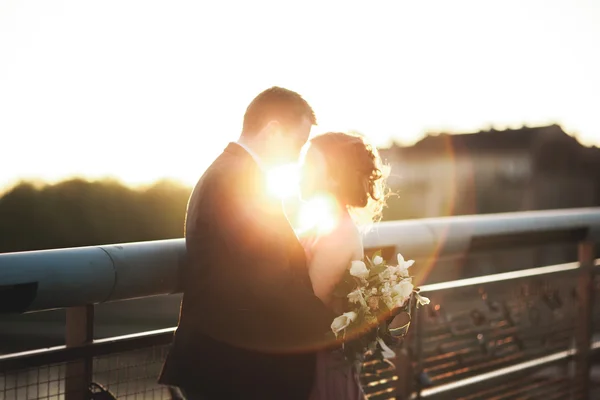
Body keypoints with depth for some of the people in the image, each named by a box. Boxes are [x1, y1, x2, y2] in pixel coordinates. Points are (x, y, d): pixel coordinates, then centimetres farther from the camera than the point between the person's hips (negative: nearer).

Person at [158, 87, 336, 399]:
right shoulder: (239, 179, -18)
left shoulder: (226, 172, 14)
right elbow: (271, 282, -22)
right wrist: (333, 325, -13)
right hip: (233, 365, -10)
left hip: (229, 356, 10)